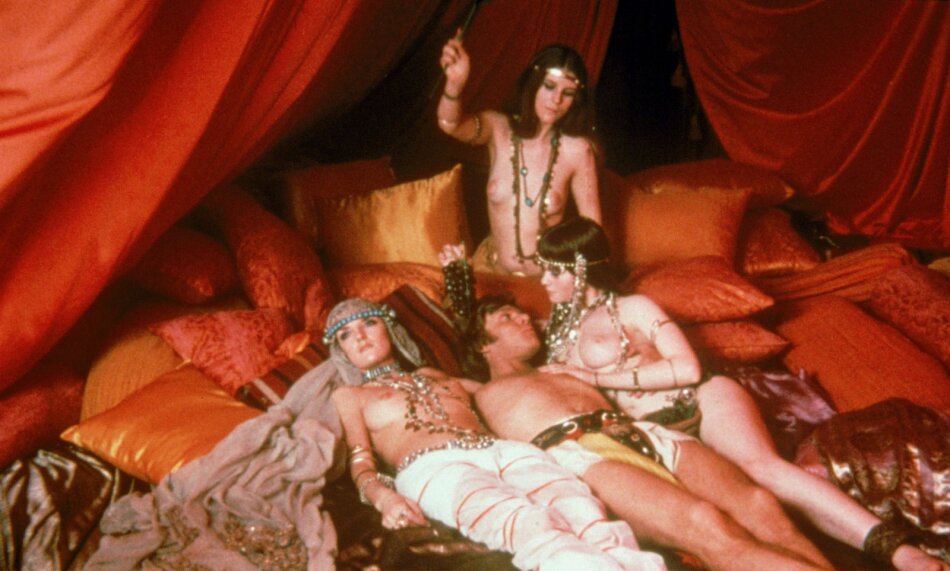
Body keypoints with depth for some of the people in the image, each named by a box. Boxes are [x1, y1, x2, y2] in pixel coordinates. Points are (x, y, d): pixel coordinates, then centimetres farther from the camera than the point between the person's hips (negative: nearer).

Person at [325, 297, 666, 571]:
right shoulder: (348, 396, 26)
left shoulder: (435, 376, 38)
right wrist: (385, 498, -13)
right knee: (529, 524, -38)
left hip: (503, 450, 5)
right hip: (433, 468, -5)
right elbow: (360, 462, 10)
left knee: (580, 510, -31)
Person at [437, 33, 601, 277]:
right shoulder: (498, 128, -8)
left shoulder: (577, 150, -12)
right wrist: (455, 84, -47)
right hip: (491, 271, 0)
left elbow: (592, 228, -5)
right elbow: (449, 124, -28)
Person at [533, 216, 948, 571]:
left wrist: (595, 377, -5)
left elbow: (688, 368, -5)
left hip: (700, 401, -3)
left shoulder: (632, 308, 9)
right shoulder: (557, 332, 25)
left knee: (760, 466, -32)